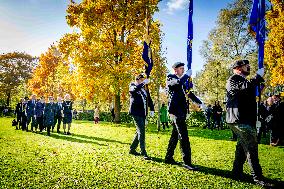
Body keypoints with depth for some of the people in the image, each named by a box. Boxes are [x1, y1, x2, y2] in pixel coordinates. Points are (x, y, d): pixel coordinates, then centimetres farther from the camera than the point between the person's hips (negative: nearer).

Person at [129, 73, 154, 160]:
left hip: (143, 113, 6)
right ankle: (143, 152, -11)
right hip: (136, 112, -6)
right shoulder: (132, 86, 3)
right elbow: (134, 89, -22)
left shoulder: (145, 90, 16)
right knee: (141, 131, -13)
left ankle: (132, 149, 25)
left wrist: (152, 109, 1)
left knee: (139, 131, 11)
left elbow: (149, 100, 14)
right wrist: (143, 83, -27)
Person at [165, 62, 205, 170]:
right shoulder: (170, 77, -3)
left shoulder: (182, 80, 20)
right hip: (175, 110, -9)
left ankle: (169, 158, 23)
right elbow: (179, 83, -25)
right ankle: (187, 162, -7)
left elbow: (189, 93, 23)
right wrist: (187, 75, -9)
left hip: (181, 111, 9)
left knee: (175, 135, 13)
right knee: (183, 136, -11)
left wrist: (200, 103, 14)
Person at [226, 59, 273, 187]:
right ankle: (257, 178, -2)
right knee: (251, 147, -9)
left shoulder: (243, 81, 23)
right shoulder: (233, 79, -9)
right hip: (239, 119, -11)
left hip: (245, 119, 11)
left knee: (242, 146, 16)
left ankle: (237, 172, 26)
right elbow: (246, 87, -28)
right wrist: (259, 76, -18)